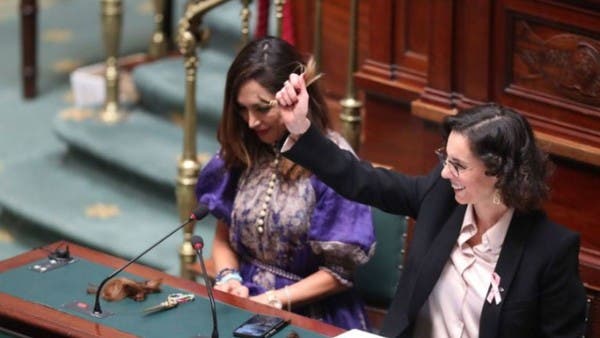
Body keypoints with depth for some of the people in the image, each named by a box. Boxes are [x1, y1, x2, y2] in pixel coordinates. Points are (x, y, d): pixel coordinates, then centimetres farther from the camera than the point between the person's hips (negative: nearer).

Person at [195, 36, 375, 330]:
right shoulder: (241, 151, 5)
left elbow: (340, 272, -7)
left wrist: (273, 300, -13)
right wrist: (229, 278, -4)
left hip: (312, 315, -5)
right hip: (245, 301, 5)